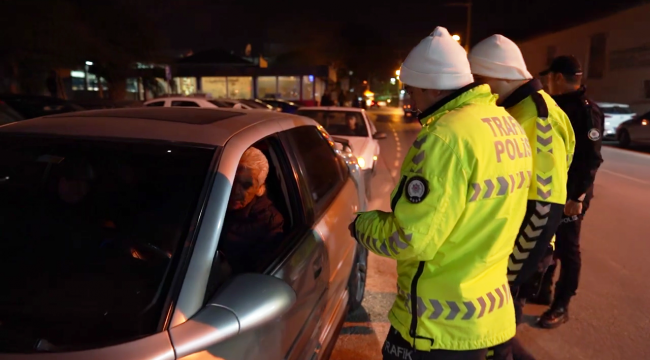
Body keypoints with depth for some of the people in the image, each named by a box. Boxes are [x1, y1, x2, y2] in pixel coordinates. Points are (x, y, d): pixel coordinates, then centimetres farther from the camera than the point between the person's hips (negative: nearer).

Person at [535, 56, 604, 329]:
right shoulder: (558, 107, 11)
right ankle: (542, 288, 34)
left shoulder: (587, 111, -15)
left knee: (566, 249, 3)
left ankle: (561, 307, 15)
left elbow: (591, 158, -21)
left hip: (570, 194, -8)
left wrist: (578, 196, -24)